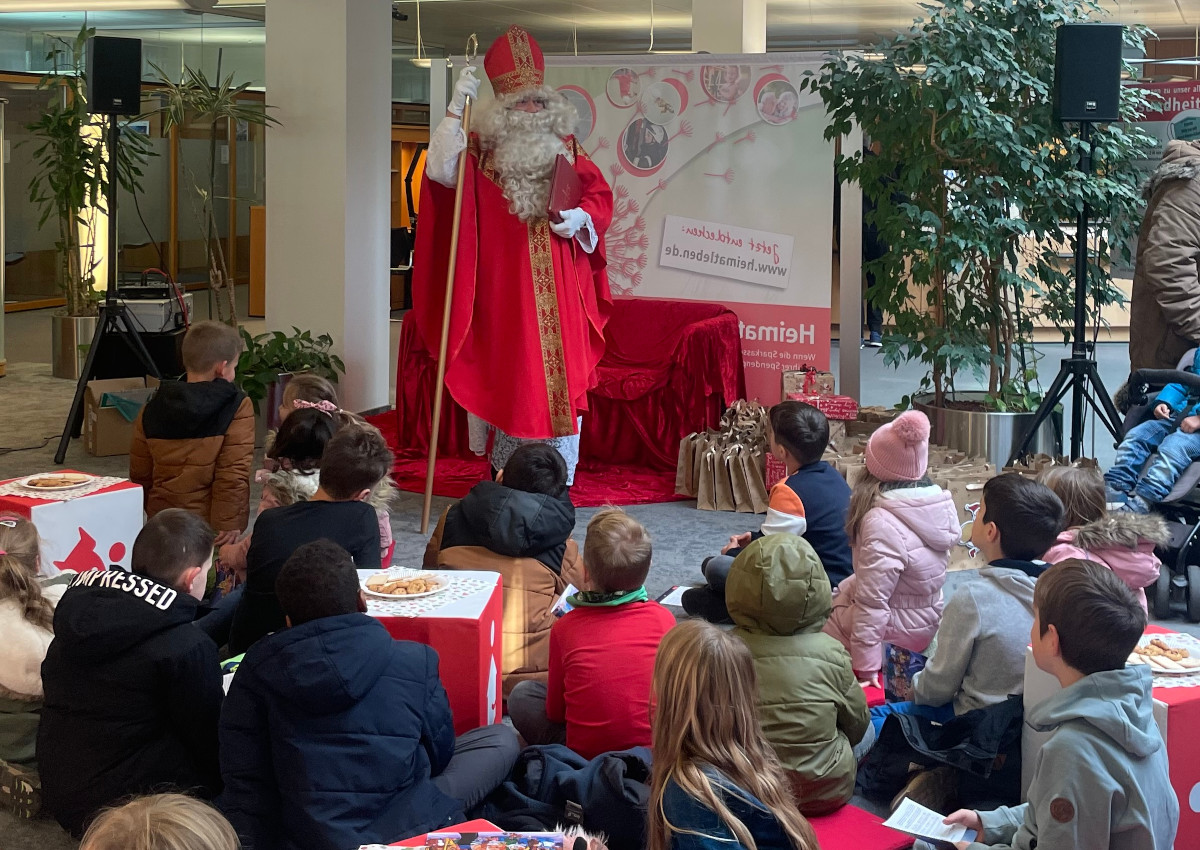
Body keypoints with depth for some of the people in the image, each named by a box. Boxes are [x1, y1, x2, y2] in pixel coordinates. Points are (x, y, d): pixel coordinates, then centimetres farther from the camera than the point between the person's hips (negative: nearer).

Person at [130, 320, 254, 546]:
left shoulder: (152, 410, 5)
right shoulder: (237, 408, -9)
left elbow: (139, 474, 11)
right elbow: (234, 474, -16)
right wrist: (229, 525, -12)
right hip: (209, 525, -5)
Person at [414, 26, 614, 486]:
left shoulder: (568, 152, 11)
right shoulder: (482, 152, 2)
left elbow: (600, 198, 12)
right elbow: (441, 170, -16)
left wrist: (581, 219, -10)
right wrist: (458, 107, -21)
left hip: (560, 289, 3)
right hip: (505, 288, -2)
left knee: (562, 377, 2)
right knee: (513, 379, -1)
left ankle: (558, 485, 9)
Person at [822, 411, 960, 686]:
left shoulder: (882, 521, -29)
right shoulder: (937, 504, -5)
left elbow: (872, 602, -27)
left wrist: (865, 666, -21)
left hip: (896, 633, -8)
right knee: (841, 590, 23)